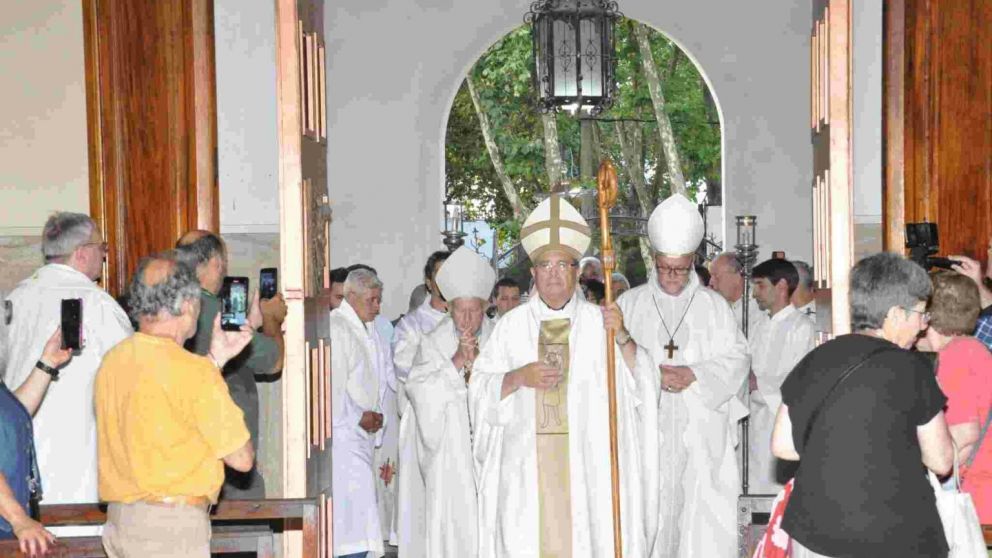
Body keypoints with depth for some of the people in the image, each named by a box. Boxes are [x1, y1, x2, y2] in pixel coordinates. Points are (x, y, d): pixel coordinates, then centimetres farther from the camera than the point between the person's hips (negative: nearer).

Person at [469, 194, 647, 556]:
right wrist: (518, 377, -9)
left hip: (584, 464, 0)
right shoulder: (512, 325, 8)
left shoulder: (598, 322, 6)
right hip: (525, 466, 1)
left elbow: (637, 383, 1)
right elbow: (480, 389, 7)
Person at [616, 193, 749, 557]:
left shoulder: (714, 305, 9)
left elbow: (736, 360, 4)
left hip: (700, 430, 0)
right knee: (649, 510, -4)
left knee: (702, 511, -3)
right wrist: (653, 372, -15)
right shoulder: (630, 303, 7)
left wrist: (695, 375, -11)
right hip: (647, 429, 0)